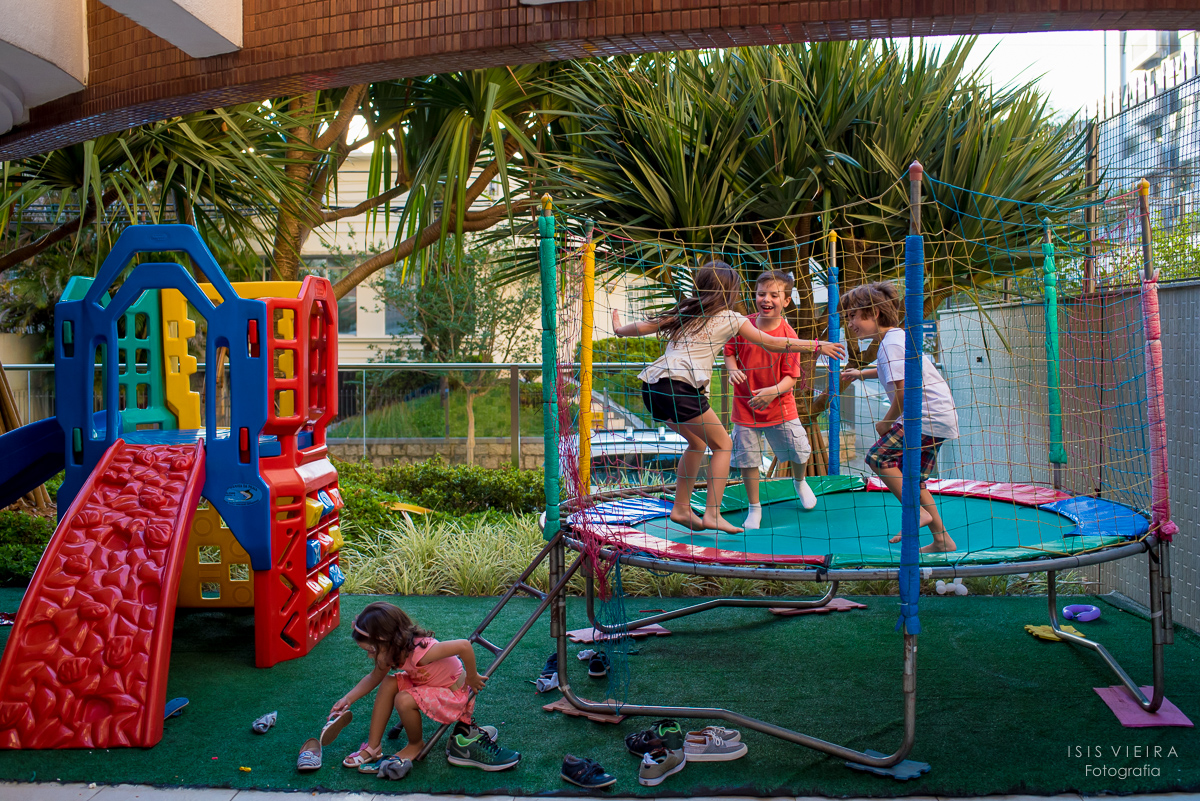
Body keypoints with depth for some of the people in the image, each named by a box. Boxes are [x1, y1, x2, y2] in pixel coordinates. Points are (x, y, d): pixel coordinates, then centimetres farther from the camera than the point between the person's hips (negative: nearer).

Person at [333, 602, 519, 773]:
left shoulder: (419, 651, -35)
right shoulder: (395, 651, -8)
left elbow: (464, 646, -40)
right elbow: (374, 677, 8)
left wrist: (472, 678, -26)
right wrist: (348, 699, -2)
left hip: (455, 695, -8)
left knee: (404, 701, -27)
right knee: (388, 683, -9)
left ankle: (416, 744, 2)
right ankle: (373, 746, -1)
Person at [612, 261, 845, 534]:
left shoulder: (685, 310, 22)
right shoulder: (730, 318, 7)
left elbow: (647, 326, 25)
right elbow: (771, 343, 8)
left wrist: (620, 329, 44)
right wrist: (817, 345, 15)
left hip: (651, 382, 7)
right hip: (680, 386, -7)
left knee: (698, 442, 23)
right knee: (723, 445, 5)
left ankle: (681, 507, 24)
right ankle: (712, 514, -3)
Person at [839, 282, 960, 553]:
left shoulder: (890, 344, -16)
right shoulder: (897, 337, 15)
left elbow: (903, 391, -24)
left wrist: (886, 422, -9)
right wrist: (862, 373, 40)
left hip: (929, 418, -10)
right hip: (939, 418, 10)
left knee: (878, 456, -11)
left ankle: (917, 511, -9)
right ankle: (942, 540, 20)